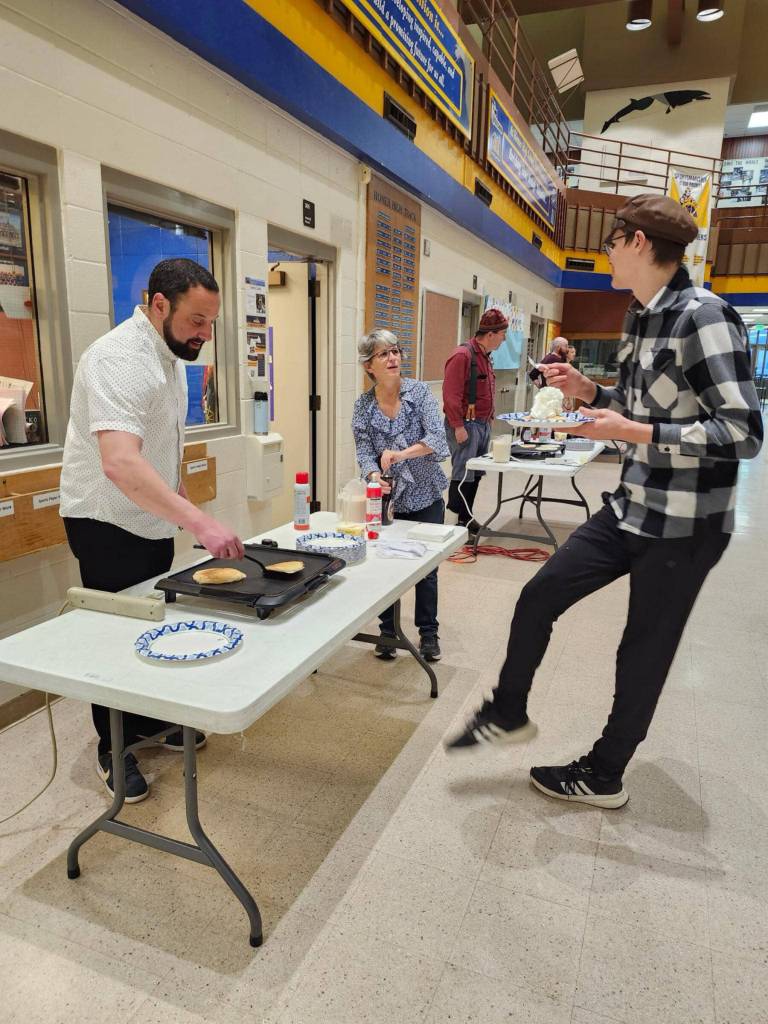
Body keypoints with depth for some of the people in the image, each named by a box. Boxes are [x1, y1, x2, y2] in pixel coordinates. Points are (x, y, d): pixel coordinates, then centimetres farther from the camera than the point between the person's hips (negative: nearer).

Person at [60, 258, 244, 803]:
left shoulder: (170, 353, 6)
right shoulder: (120, 359, -26)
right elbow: (120, 463, -40)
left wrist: (182, 507, 18)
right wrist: (200, 521, -46)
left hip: (153, 521, 9)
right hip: (108, 525, -8)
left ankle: (149, 722, 36)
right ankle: (113, 750, 24)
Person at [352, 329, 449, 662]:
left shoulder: (419, 391, -9)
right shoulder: (363, 406, -3)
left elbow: (437, 438, -20)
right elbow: (364, 452, -8)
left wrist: (402, 453, -37)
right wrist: (374, 476, -30)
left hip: (426, 496, -1)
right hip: (388, 498, 1)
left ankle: (428, 633, 25)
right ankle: (387, 631, 25)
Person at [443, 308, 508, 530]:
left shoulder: (485, 356, 15)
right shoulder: (462, 355, -14)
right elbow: (451, 394, -20)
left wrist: (489, 419, 18)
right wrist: (458, 426, -21)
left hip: (483, 424, 9)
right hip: (466, 425, -9)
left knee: (475, 474, 12)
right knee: (463, 475, -7)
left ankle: (466, 518, 22)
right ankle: (458, 525, 1)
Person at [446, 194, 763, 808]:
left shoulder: (703, 317, -19)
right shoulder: (642, 318, 7)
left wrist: (635, 433, -24)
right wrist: (588, 391, 4)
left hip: (685, 524, -8)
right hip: (631, 508, 8)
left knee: (645, 652, 8)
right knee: (538, 597, 8)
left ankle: (605, 775, 30)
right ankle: (509, 714, 29)